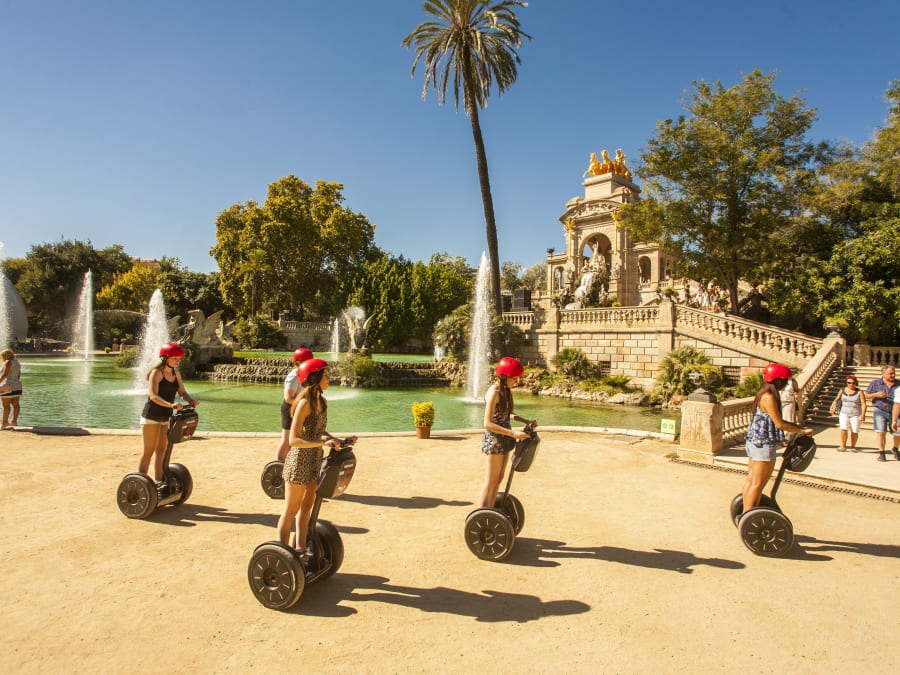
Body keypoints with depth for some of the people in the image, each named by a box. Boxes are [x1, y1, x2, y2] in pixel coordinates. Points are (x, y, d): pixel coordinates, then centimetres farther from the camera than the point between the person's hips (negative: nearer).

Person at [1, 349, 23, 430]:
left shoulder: (8, 362, -11)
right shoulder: (17, 363, 14)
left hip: (8, 387, -8)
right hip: (17, 386, 8)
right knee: (15, 404, 4)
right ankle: (14, 421, 4)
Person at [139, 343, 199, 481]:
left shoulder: (176, 373, 6)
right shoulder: (156, 372, -15)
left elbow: (182, 392, 3)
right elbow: (153, 396, -27)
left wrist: (191, 400, -19)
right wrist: (170, 405, -43)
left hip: (166, 416, 7)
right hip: (152, 416, -7)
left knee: (161, 450, 13)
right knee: (149, 451, -3)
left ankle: (158, 481, 22)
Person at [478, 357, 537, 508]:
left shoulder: (505, 390, 7)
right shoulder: (494, 392, -20)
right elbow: (488, 423, -24)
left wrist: (526, 421, 4)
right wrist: (513, 433, -27)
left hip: (504, 440, 9)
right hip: (494, 440, -9)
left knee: (498, 479, 16)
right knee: (490, 481, 1)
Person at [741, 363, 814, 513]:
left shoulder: (763, 394, 12)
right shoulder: (769, 397, -18)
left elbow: (775, 420, 19)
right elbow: (779, 424, -17)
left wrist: (798, 426, 15)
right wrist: (802, 431, -6)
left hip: (754, 442, 10)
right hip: (763, 444, -10)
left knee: (751, 480, 15)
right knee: (758, 484, -3)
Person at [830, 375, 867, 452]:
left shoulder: (859, 392, -4)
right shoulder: (843, 390, 3)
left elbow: (863, 404, -9)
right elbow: (837, 399, 19)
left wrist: (863, 414, -20)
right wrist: (833, 408, 9)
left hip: (855, 415, -1)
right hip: (844, 413, 1)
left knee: (854, 431, -2)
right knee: (843, 429, -14)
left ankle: (853, 447, 17)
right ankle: (843, 447, -4)